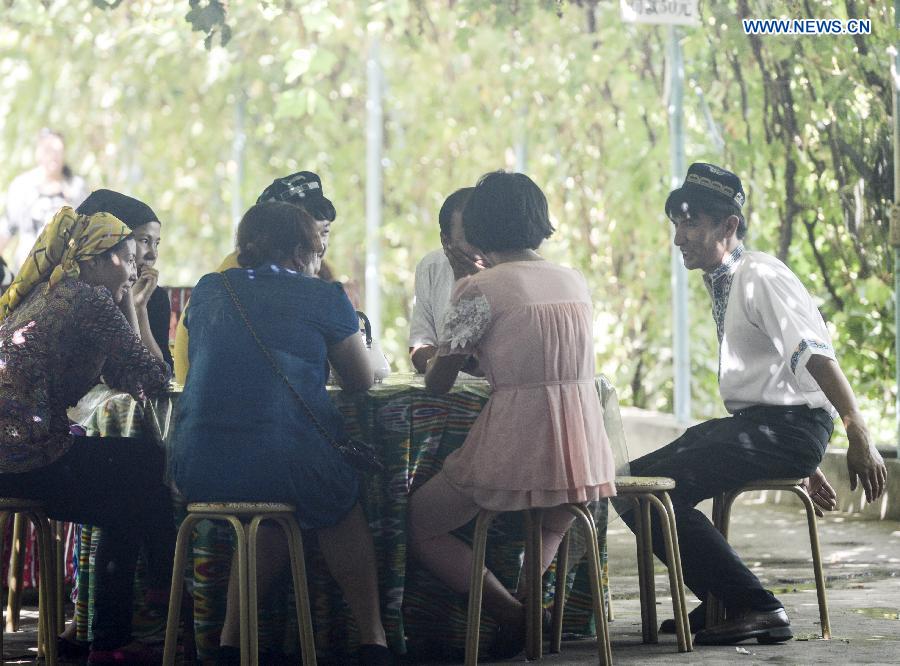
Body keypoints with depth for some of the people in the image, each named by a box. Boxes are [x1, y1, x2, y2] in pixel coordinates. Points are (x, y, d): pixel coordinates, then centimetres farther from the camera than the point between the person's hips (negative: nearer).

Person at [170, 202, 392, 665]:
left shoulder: (209, 291, 16)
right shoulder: (322, 297, 4)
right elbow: (362, 381, 14)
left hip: (196, 472, 4)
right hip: (282, 464, -4)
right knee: (344, 505, 29)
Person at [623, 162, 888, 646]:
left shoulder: (759, 276, -12)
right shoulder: (722, 284, 18)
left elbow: (816, 356, -24)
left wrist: (859, 437, -34)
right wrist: (808, 468, 28)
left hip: (789, 428, -10)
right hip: (753, 424, 10)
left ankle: (756, 609, -15)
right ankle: (722, 602, 11)